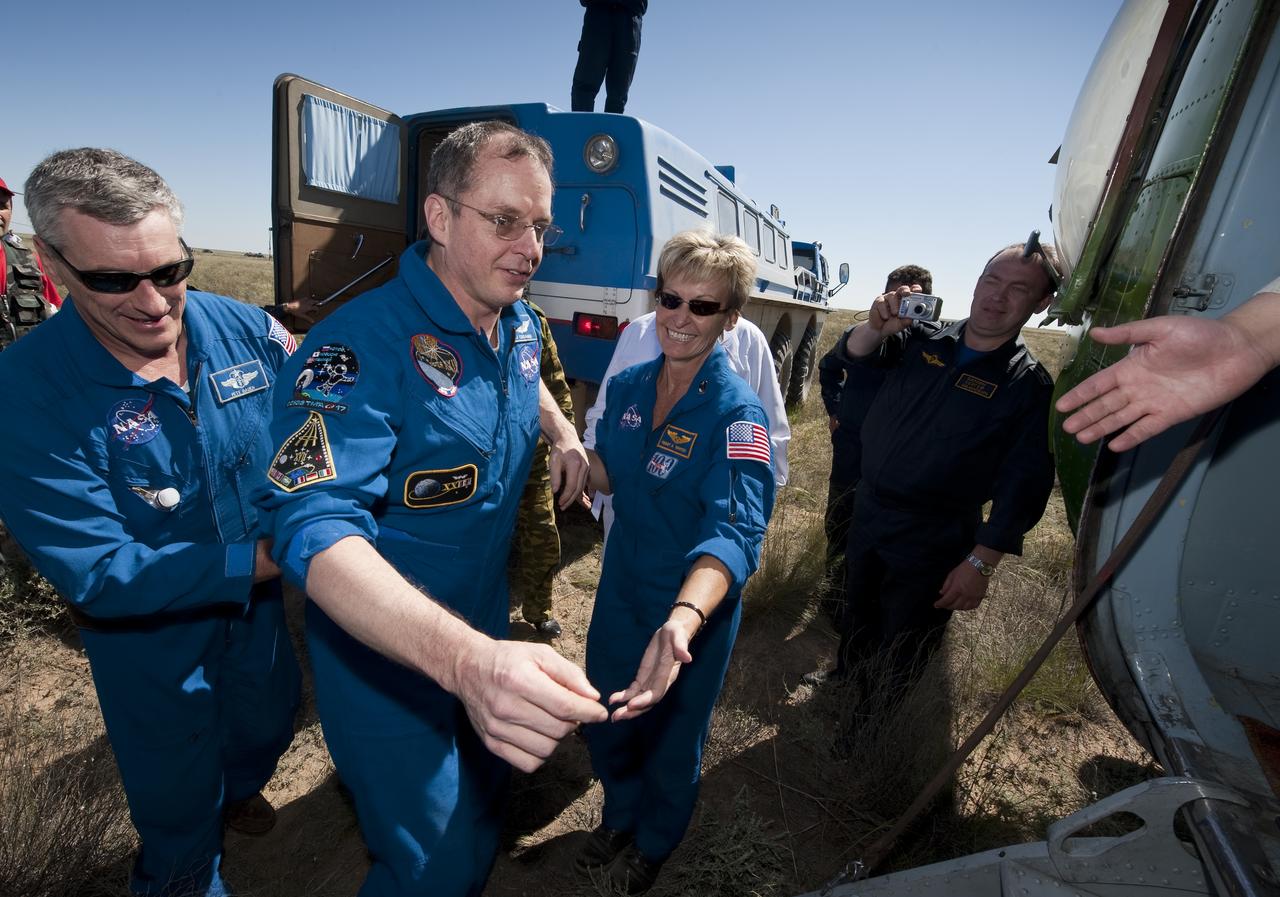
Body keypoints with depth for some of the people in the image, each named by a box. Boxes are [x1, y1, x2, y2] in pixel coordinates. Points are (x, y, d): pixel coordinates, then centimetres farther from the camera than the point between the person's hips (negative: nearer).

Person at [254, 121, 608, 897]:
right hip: (389, 662, -7)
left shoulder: (521, 325, -3)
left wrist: (563, 432, 4)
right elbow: (316, 526, -39)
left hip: (486, 634, 7)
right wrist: (466, 659, -53)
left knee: (484, 803, 32)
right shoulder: (361, 346, -27)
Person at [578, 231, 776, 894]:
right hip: (620, 591, 5)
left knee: (670, 740, 21)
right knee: (604, 723, 25)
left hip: (693, 610, -5)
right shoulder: (627, 387, -5)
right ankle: (619, 817, 58)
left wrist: (683, 620, -55)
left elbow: (736, 530, -37)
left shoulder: (736, 413, -23)